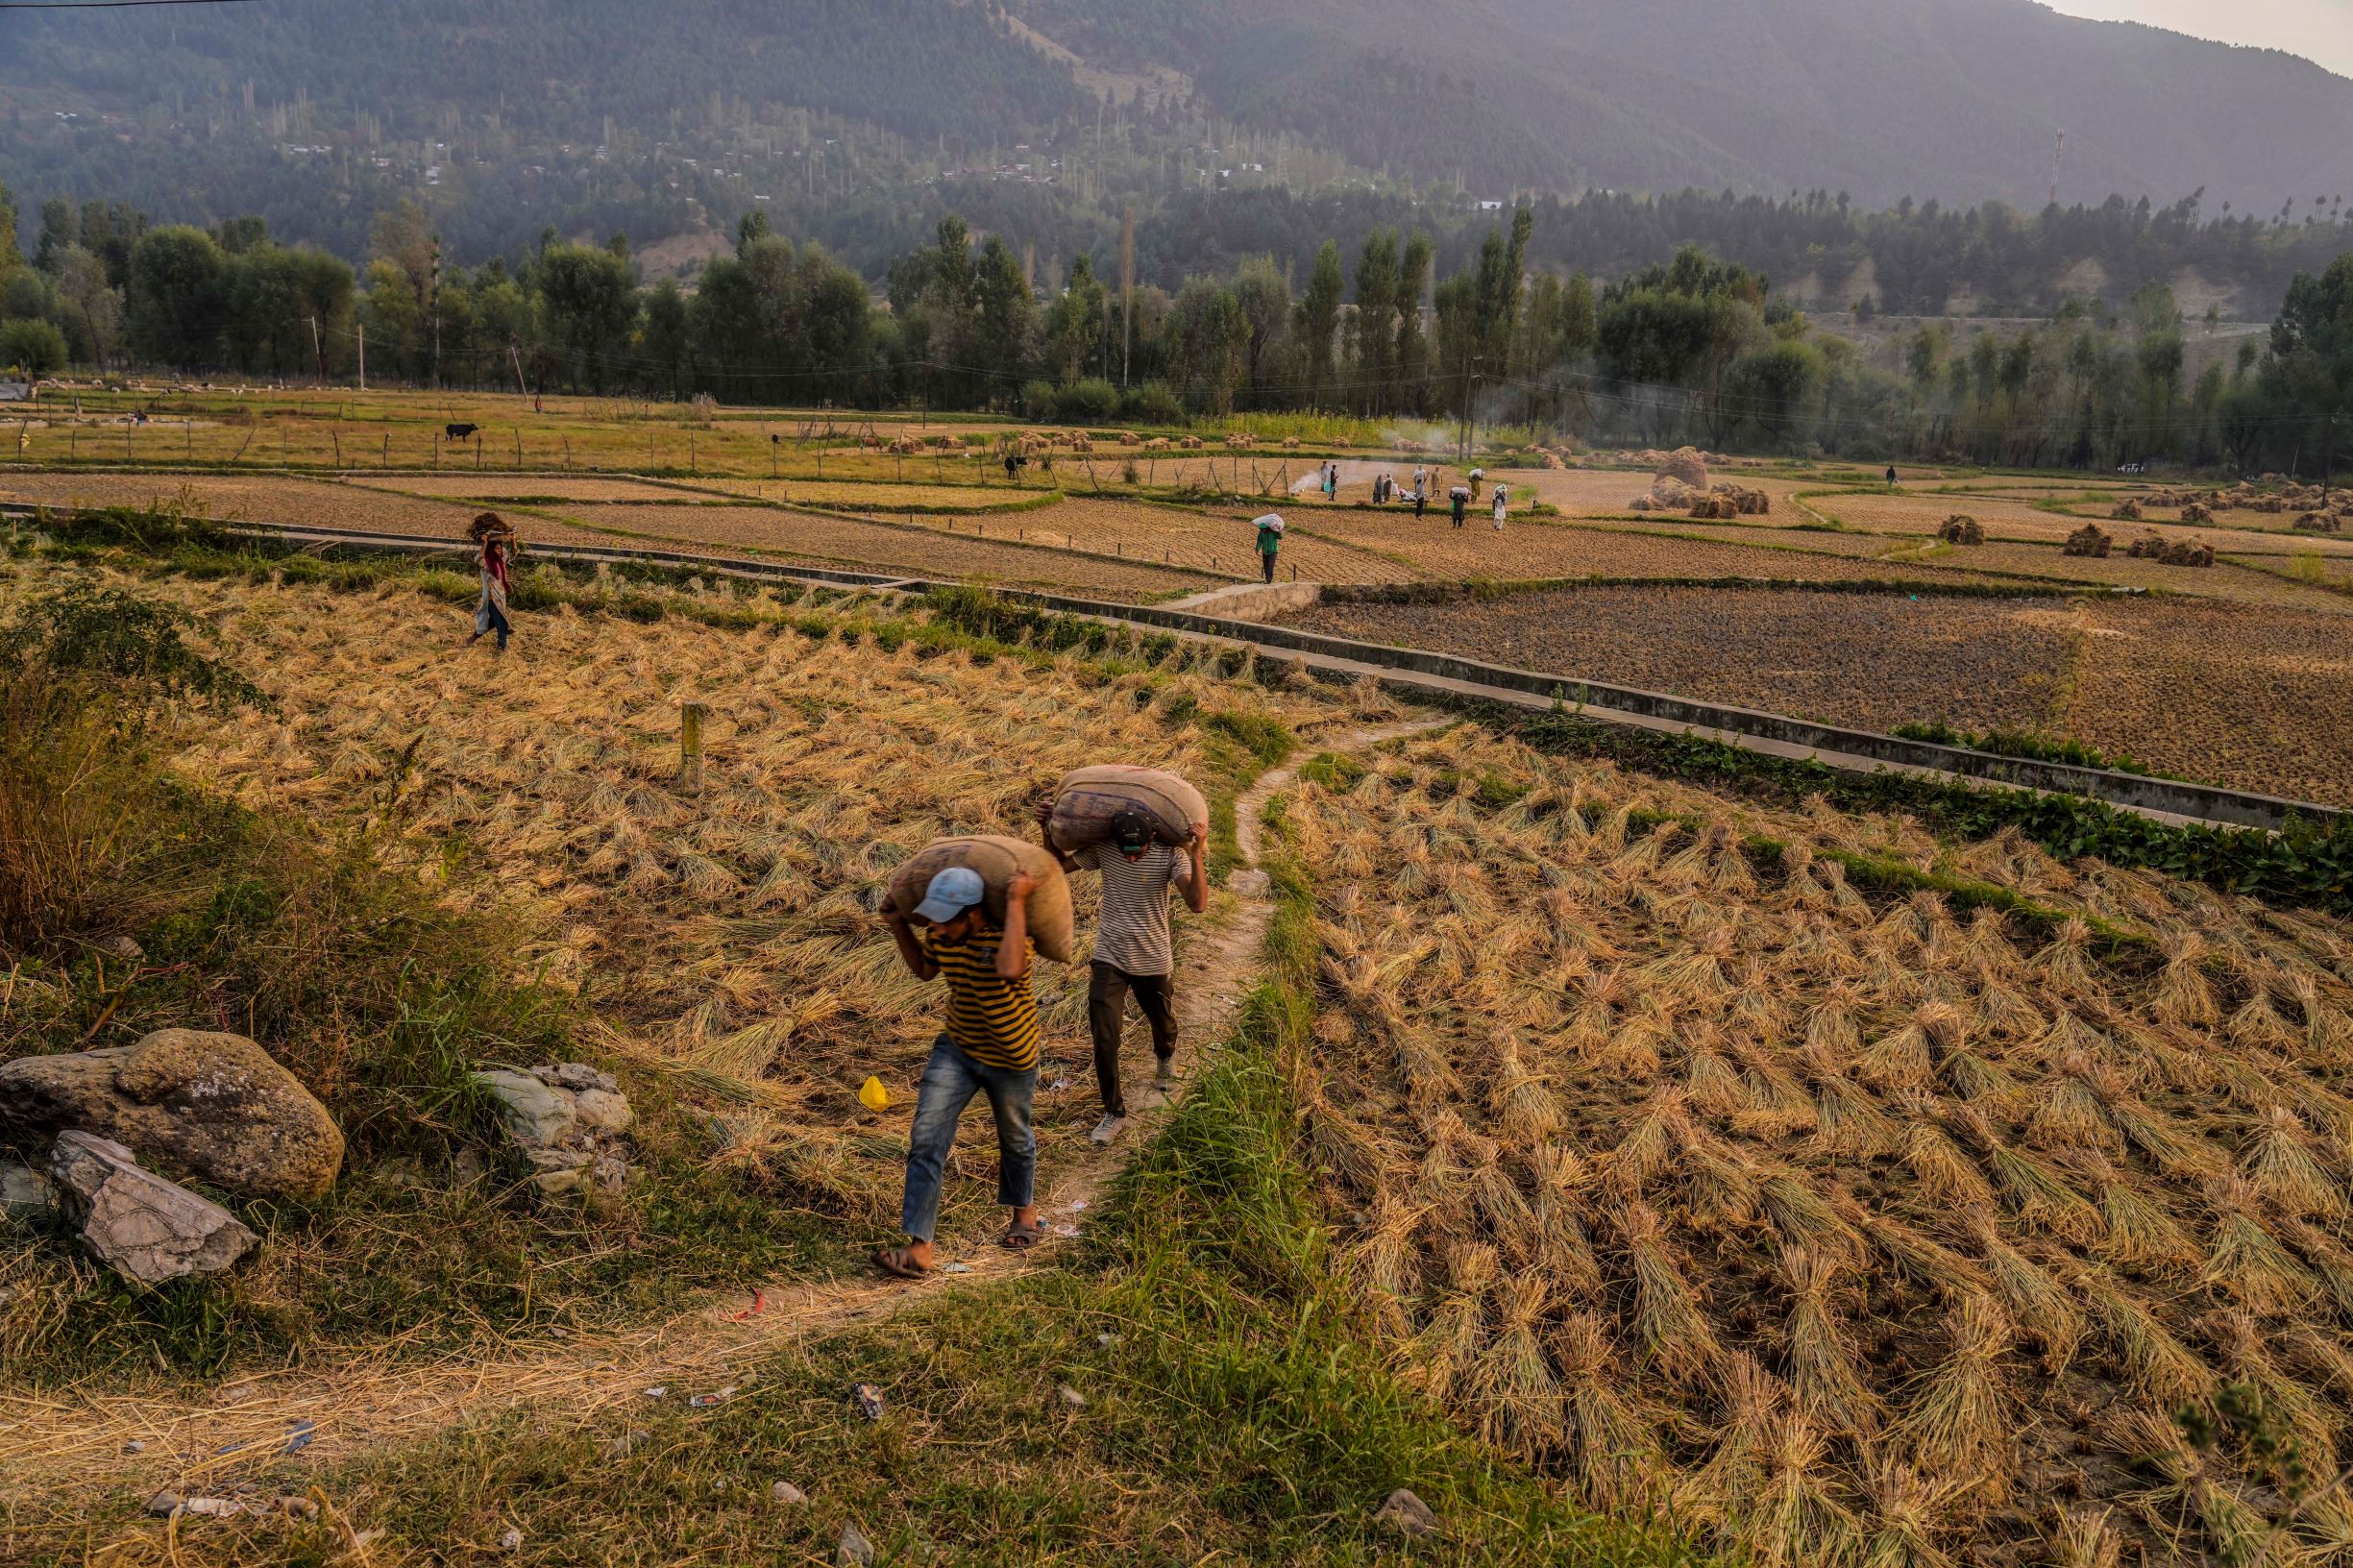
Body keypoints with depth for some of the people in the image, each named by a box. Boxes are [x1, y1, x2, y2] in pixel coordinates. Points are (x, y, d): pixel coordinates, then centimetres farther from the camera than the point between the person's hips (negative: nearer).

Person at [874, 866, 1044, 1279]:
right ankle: (919, 1249, -9)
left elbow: (1010, 970, -54)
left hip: (1010, 1059, -4)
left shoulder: (1009, 929, -29)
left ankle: (1024, 1209, 48)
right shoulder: (942, 933, -11)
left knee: (1014, 1137, 19)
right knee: (926, 1139, -9)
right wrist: (899, 926, -2)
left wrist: (1016, 902, -48)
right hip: (956, 1048, 5)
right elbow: (924, 969, 11)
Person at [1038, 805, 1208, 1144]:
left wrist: (1197, 853, -40)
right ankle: (1114, 1113, 8)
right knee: (1104, 1039, -6)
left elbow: (1198, 904, -32)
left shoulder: (1169, 856, -20)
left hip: (1153, 960, -1)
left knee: (1163, 1024, 23)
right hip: (1110, 959, 1)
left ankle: (1165, 1058, 59)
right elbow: (1058, 866, 2)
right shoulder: (1102, 849, -13)